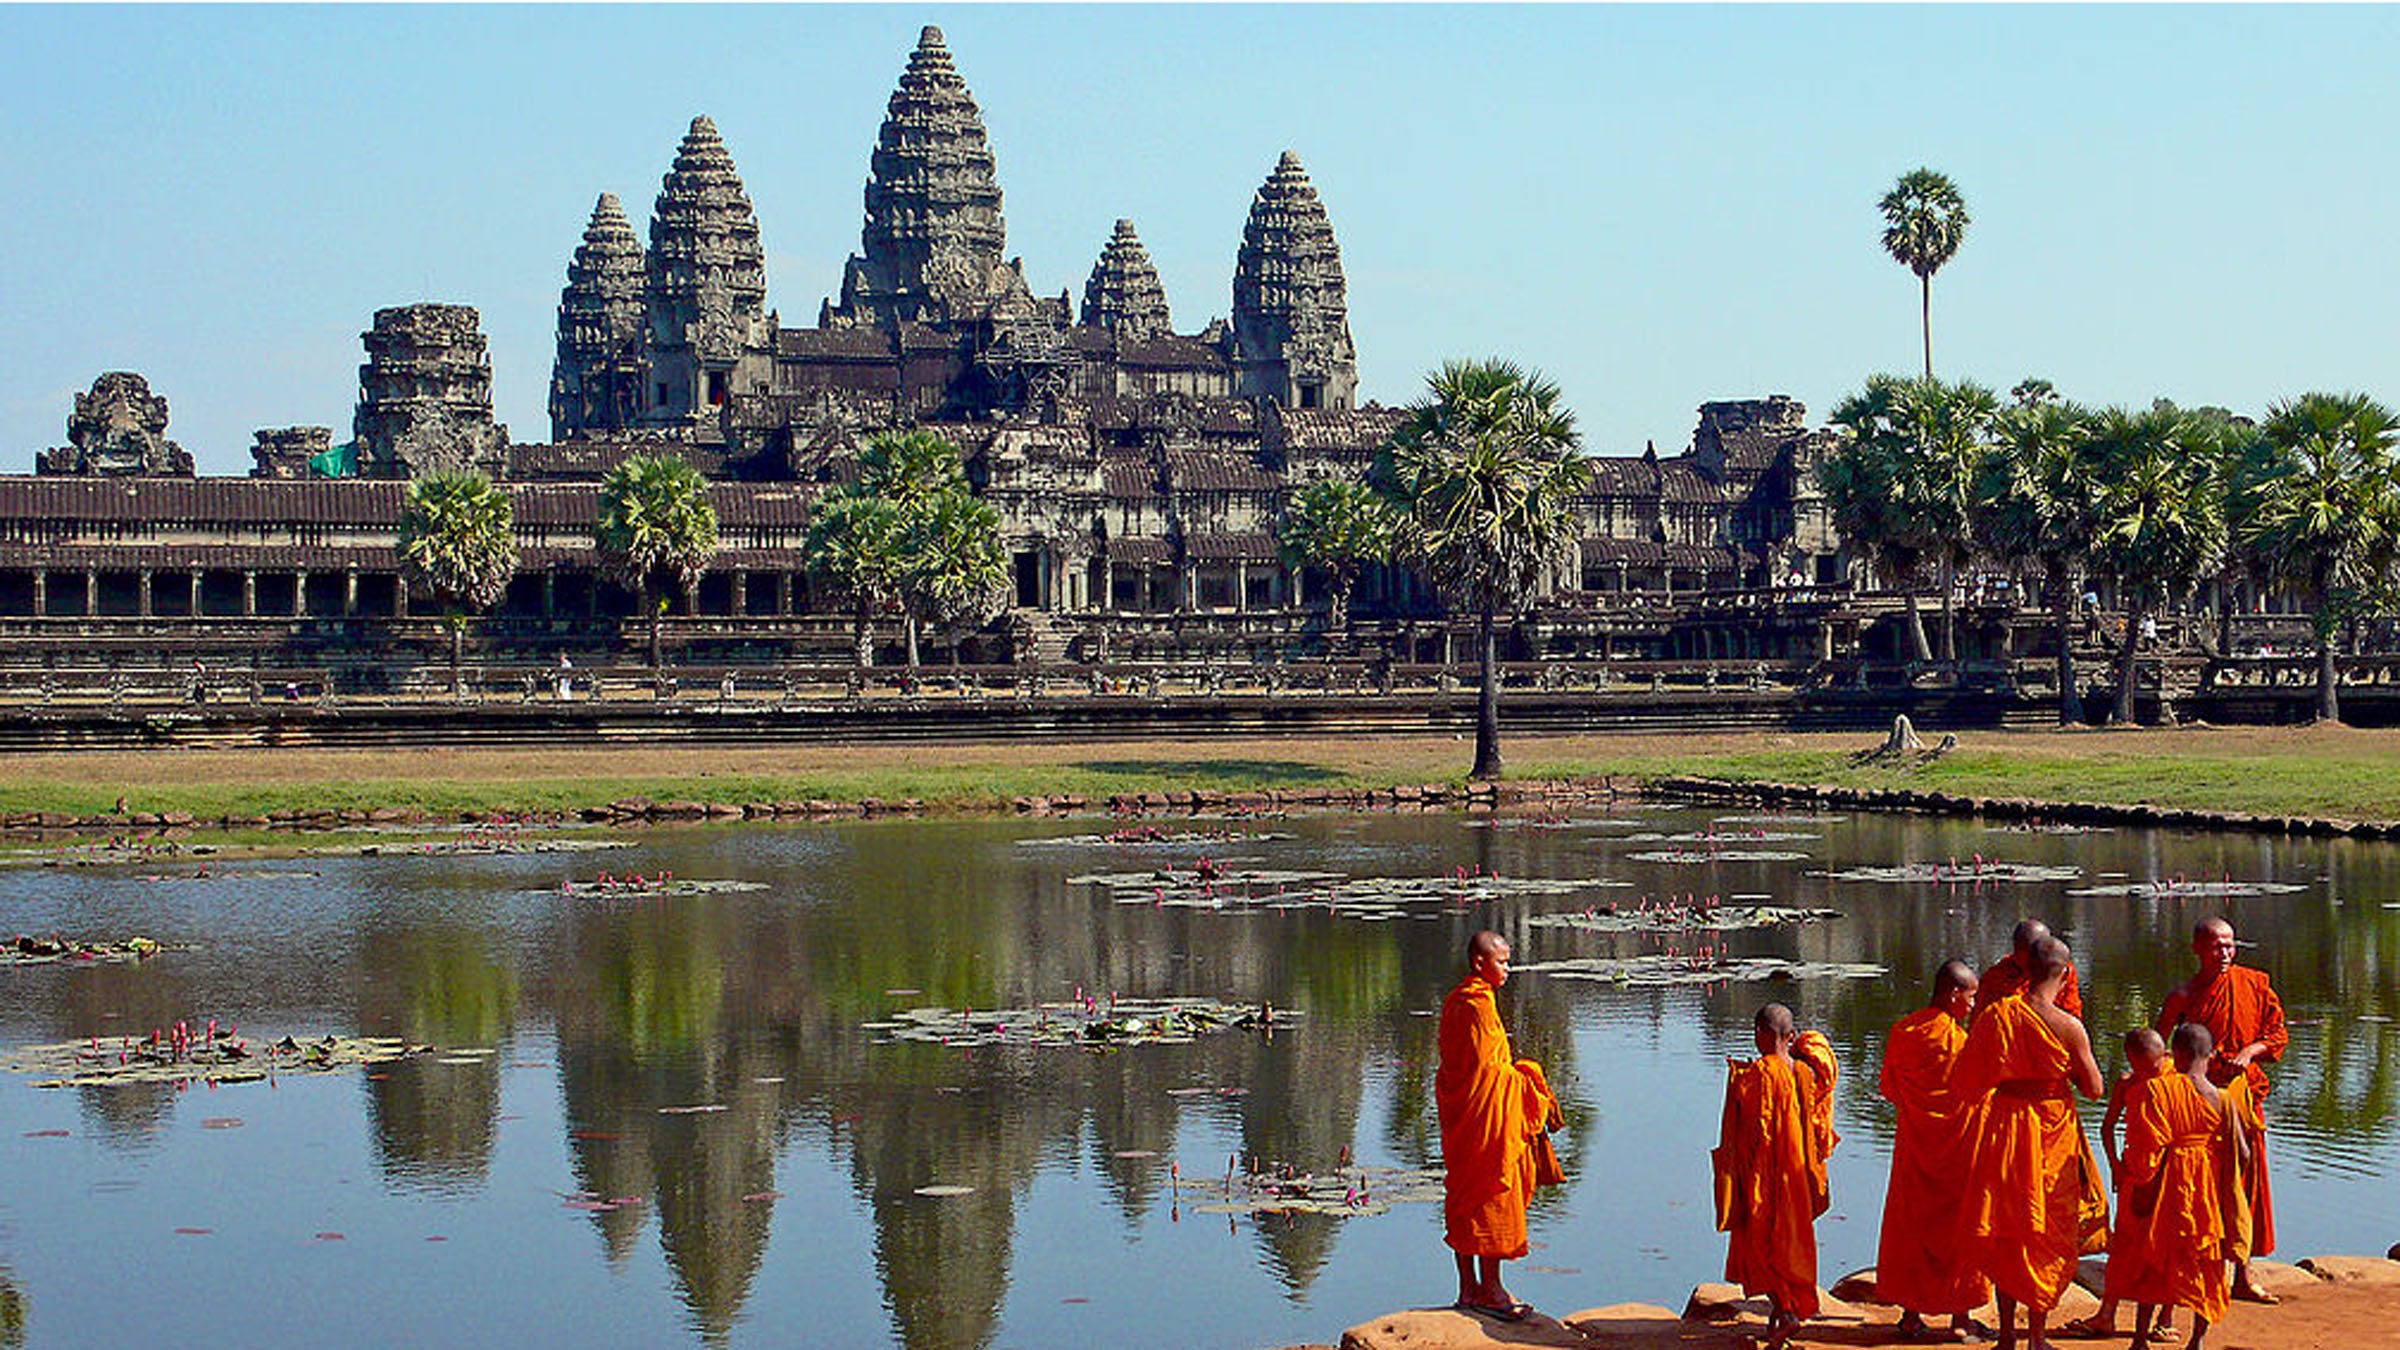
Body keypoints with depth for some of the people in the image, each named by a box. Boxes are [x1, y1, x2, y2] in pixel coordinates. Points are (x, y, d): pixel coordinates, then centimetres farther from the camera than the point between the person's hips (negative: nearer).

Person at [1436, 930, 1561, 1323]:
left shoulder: (1456, 1000, 13)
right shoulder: (1479, 1003, -17)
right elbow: (1485, 1066, -19)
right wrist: (1519, 1074, -7)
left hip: (1460, 1113, 10)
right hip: (1486, 1112, -10)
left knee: (1464, 1199, 11)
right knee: (1495, 1195, -4)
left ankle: (1468, 1289, 16)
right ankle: (1490, 1288, -1)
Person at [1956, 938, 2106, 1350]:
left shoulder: (1995, 1015, -7)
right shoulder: (2068, 1028, -16)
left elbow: (1965, 1083, 0)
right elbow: (2094, 1089, -8)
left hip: (2004, 1129, 3)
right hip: (2052, 1132, -3)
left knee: (2004, 1234, 14)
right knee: (2048, 1235, 10)